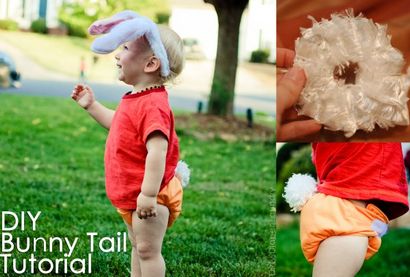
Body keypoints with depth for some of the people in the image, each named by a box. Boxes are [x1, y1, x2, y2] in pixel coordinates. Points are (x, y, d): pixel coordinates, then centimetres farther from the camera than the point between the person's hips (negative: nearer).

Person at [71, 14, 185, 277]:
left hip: (148, 196, -10)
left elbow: (157, 151, -33)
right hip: (132, 194, 10)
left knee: (148, 250, 2)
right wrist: (92, 105, 22)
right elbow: (120, 126, 25)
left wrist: (148, 194, -34)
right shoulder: (137, 98, 7)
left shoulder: (152, 105, -27)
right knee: (138, 247, 23)